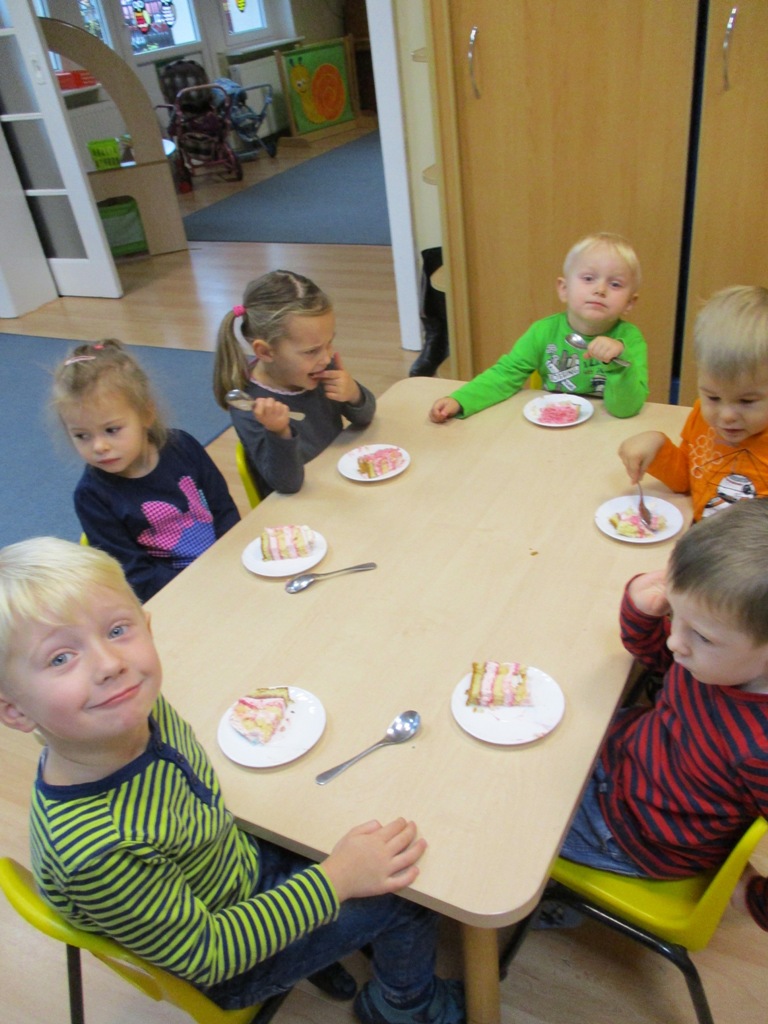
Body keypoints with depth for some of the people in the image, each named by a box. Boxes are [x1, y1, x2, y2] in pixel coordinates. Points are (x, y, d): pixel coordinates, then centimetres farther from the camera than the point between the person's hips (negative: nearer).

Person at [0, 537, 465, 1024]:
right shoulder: (95, 849, -41)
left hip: (248, 861, 6)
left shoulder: (142, 709, -20)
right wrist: (336, 878, -24)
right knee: (404, 897, -4)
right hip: (226, 976, -6)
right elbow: (203, 954, -27)